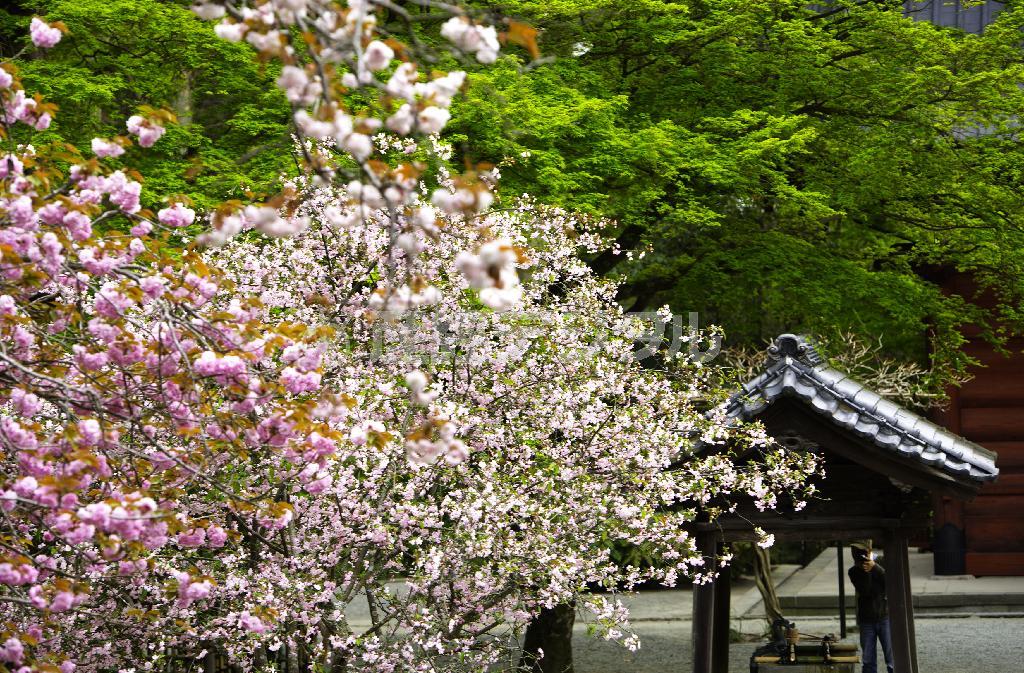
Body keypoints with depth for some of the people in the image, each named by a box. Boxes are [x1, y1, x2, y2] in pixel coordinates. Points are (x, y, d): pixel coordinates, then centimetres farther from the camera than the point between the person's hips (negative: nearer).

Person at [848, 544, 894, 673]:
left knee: (892, 660, -3)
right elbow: (865, 591, -16)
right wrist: (865, 572, -24)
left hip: (885, 617, -1)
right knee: (868, 662, 6)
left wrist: (874, 567, -24)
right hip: (867, 620, 1)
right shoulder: (854, 572, -3)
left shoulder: (881, 564, -5)